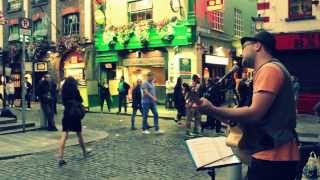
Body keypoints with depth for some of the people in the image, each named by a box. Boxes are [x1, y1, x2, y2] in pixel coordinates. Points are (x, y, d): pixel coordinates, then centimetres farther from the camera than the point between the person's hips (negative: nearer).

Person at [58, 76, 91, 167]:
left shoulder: (63, 91, 3)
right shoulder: (75, 90, -9)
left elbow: (63, 102, 10)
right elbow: (80, 101, -5)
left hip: (66, 114, 3)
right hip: (75, 115, -3)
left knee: (64, 135, -3)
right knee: (79, 134, 14)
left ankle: (60, 158, -12)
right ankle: (84, 152, 31)